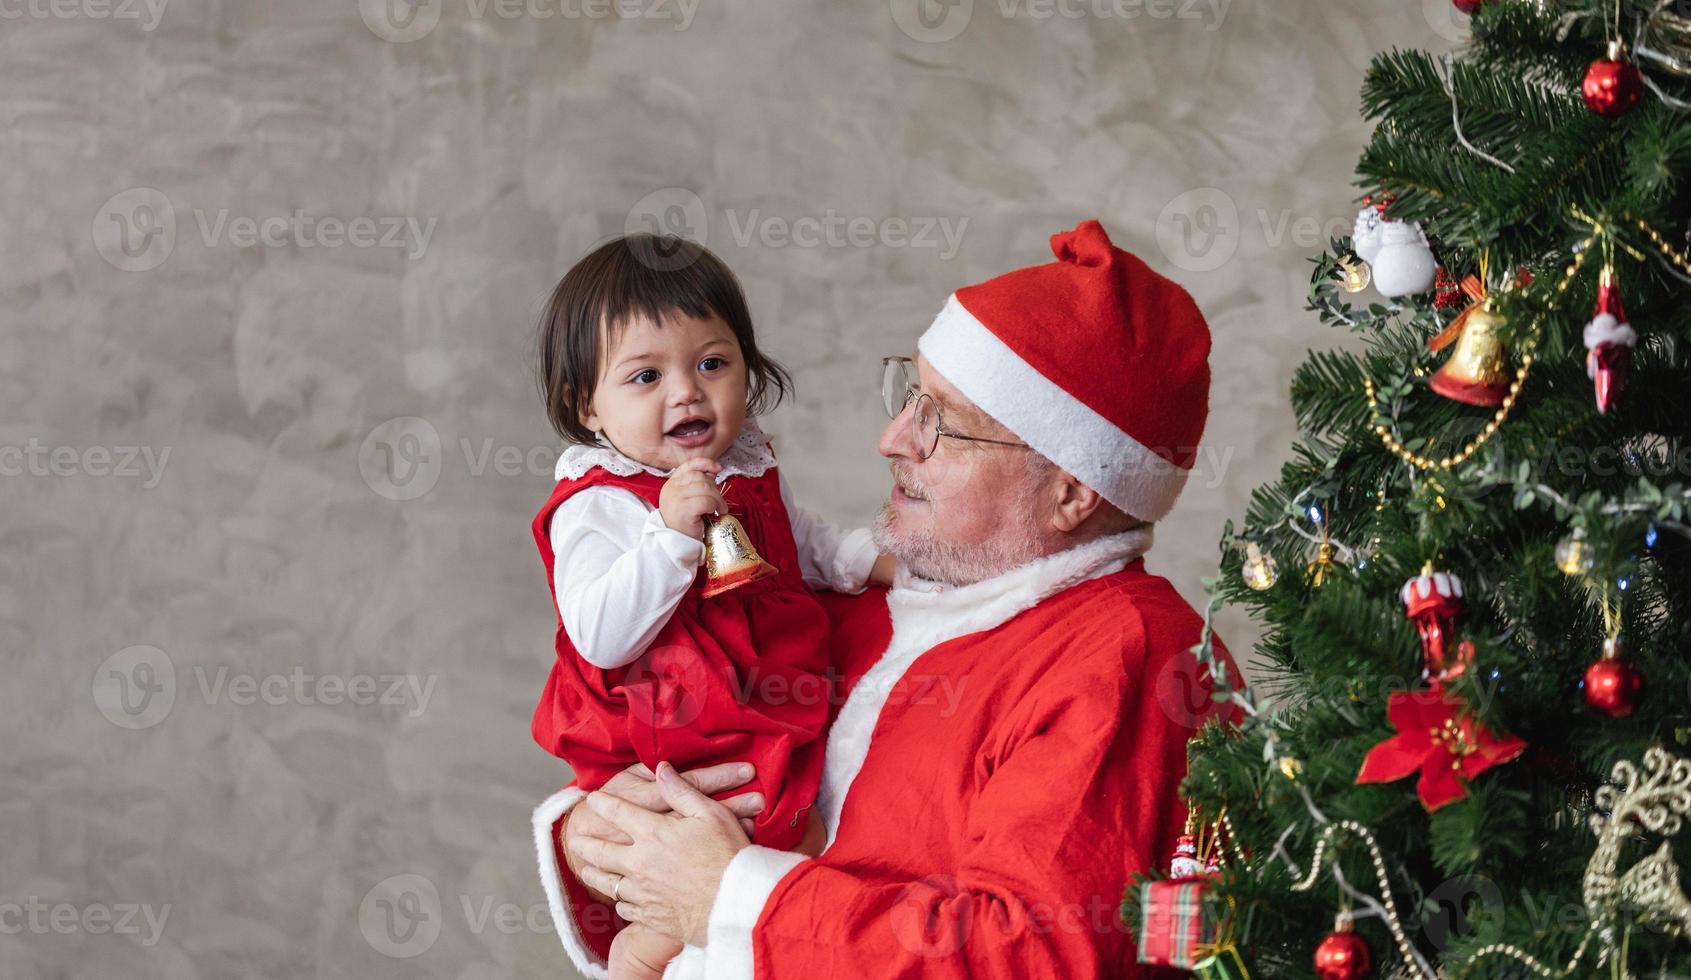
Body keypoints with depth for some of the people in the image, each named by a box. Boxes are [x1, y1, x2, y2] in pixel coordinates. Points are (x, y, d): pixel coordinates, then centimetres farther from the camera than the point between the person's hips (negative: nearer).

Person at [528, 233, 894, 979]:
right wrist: (672, 532, -37)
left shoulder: (750, 476, 5)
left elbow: (802, 547, 26)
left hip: (771, 739, 8)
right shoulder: (596, 509, -20)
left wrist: (875, 559, 10)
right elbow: (601, 638, -32)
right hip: (664, 763, -8)